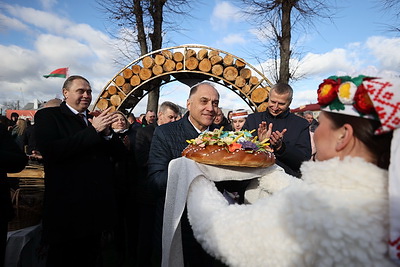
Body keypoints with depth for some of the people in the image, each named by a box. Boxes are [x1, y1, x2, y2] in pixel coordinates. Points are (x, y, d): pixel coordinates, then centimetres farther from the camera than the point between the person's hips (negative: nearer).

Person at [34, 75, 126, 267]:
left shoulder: (97, 119, 10)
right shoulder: (47, 116, -4)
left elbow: (118, 152, 7)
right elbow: (50, 150, -21)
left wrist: (107, 132, -14)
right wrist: (93, 130, -21)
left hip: (97, 205, 5)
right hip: (66, 206, -4)